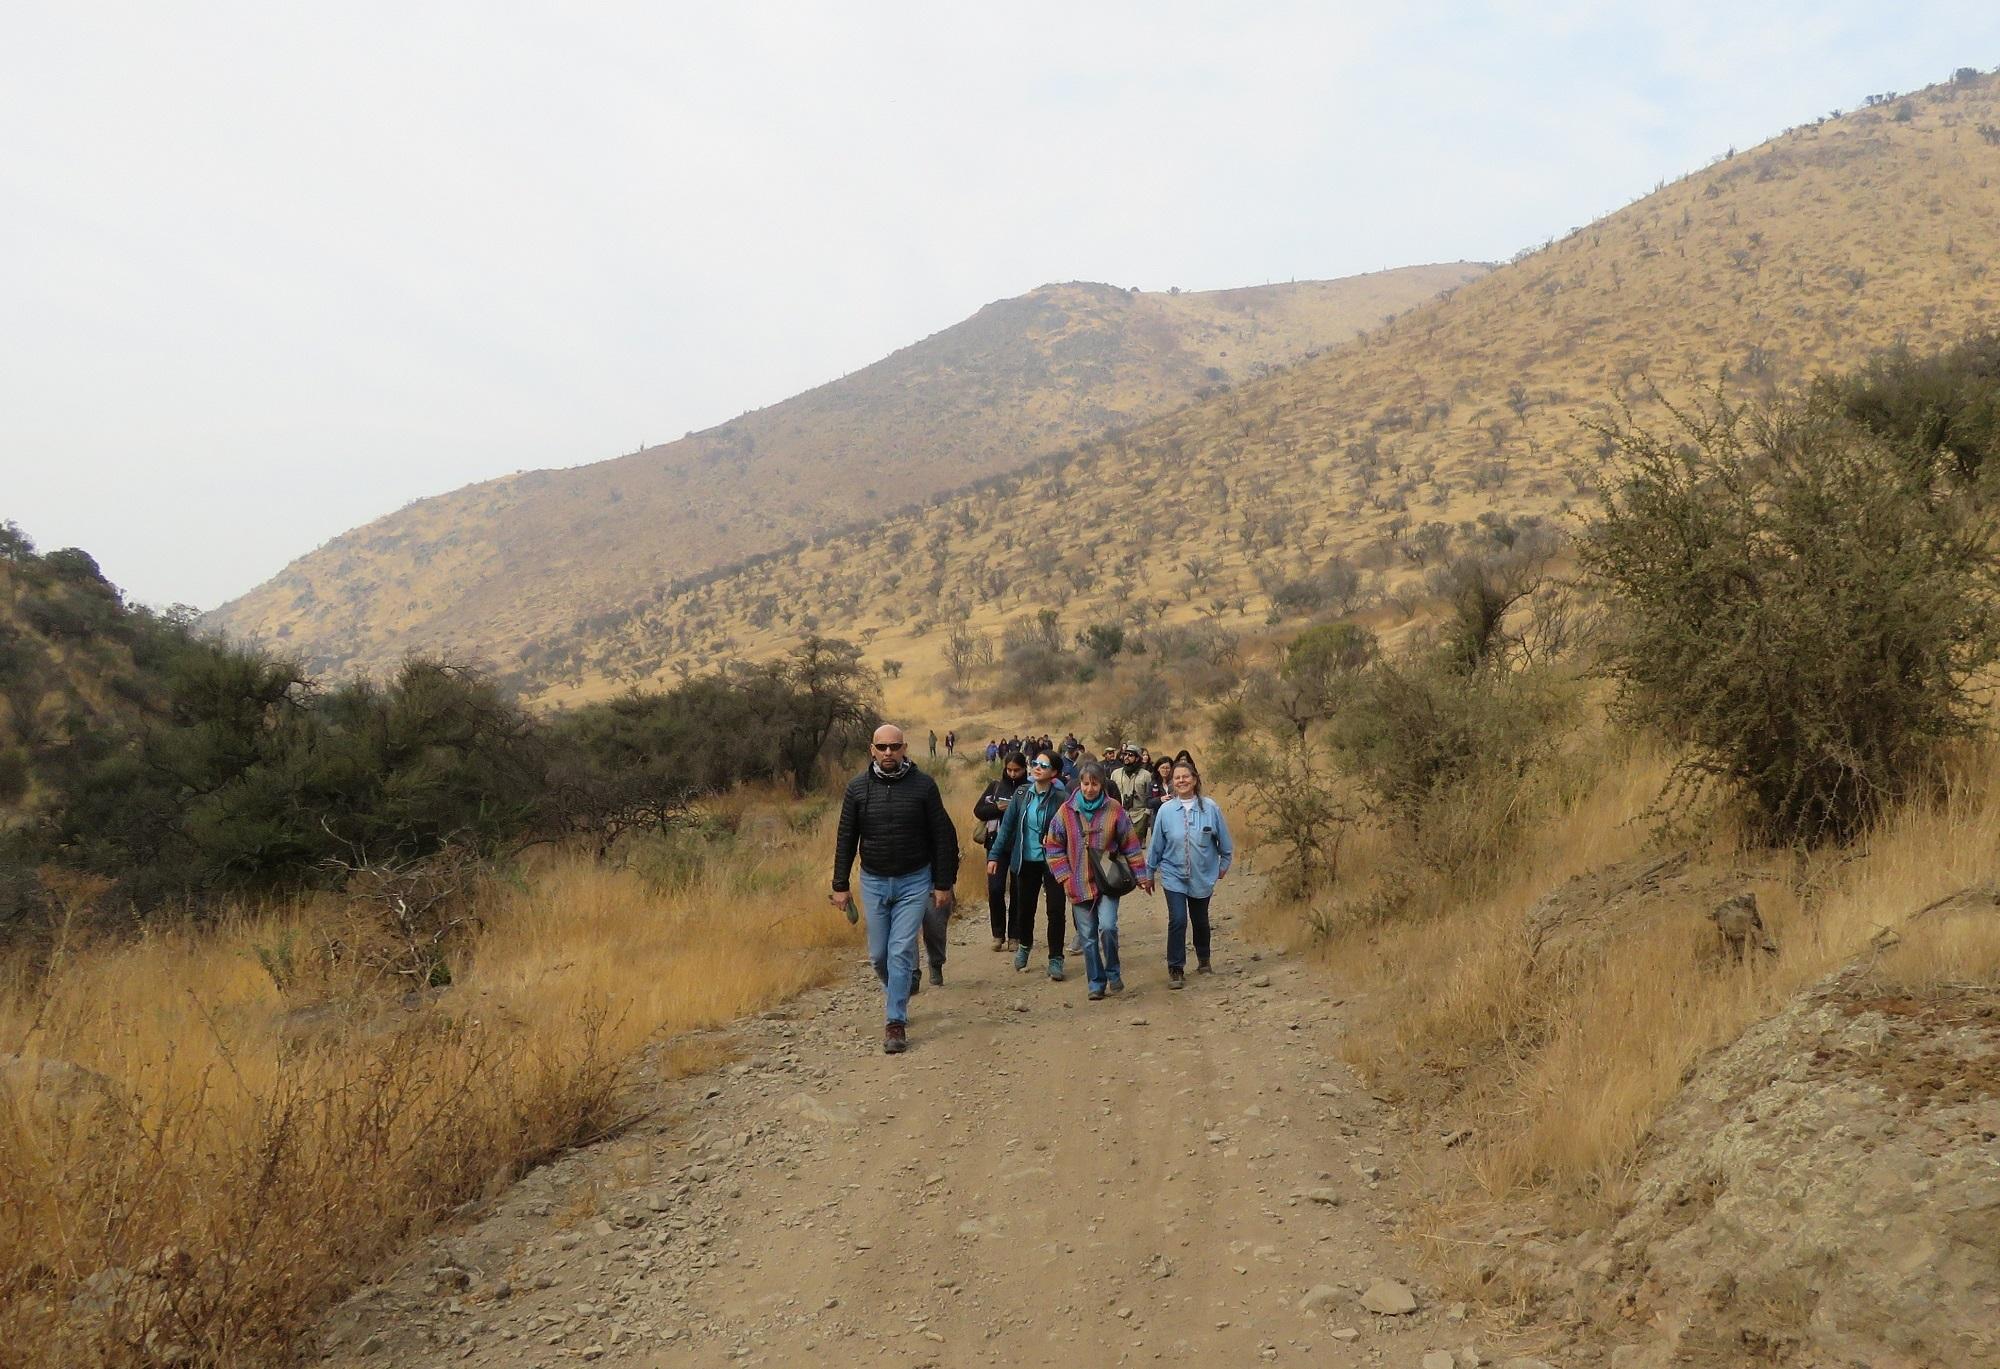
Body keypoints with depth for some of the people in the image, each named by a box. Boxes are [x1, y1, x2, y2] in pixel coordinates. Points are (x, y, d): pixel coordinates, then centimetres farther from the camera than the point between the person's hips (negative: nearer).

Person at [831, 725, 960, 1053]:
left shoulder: (923, 785, -8)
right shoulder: (858, 788, -2)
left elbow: (943, 837, -3)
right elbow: (845, 839, 4)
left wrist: (943, 884, -5)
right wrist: (840, 885, 2)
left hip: (914, 881, -3)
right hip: (874, 881, 3)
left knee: (901, 951, -8)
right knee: (879, 954, 9)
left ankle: (896, 1021, -1)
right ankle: (897, 991, 38)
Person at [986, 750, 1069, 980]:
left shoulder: (1061, 798, -11)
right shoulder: (1021, 795, 0)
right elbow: (1007, 826, 4)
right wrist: (994, 855, 2)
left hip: (1053, 863, -3)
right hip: (1026, 862, 3)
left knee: (1055, 910, -3)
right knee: (1025, 907, 14)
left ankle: (1055, 959, 9)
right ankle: (1024, 945, 41)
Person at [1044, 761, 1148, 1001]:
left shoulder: (1114, 810, -4)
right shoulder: (1067, 811, -2)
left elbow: (1130, 844, 2)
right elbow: (1054, 846, 4)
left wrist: (1140, 874, 1)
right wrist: (1064, 876, -2)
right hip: (1079, 885, 2)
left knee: (1108, 927, -18)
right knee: (1088, 937, 6)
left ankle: (1113, 972, 6)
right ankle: (1096, 984, 18)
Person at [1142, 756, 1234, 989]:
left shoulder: (1210, 808, -11)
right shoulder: (1165, 810, -9)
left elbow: (1224, 840, 2)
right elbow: (1156, 844, 1)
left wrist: (1223, 865, 10)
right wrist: (1150, 874, 7)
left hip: (1202, 876, 1)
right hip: (1173, 876, -1)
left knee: (1200, 920, 16)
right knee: (1178, 920, -12)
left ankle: (1203, 960, 40)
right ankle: (1176, 970, -2)